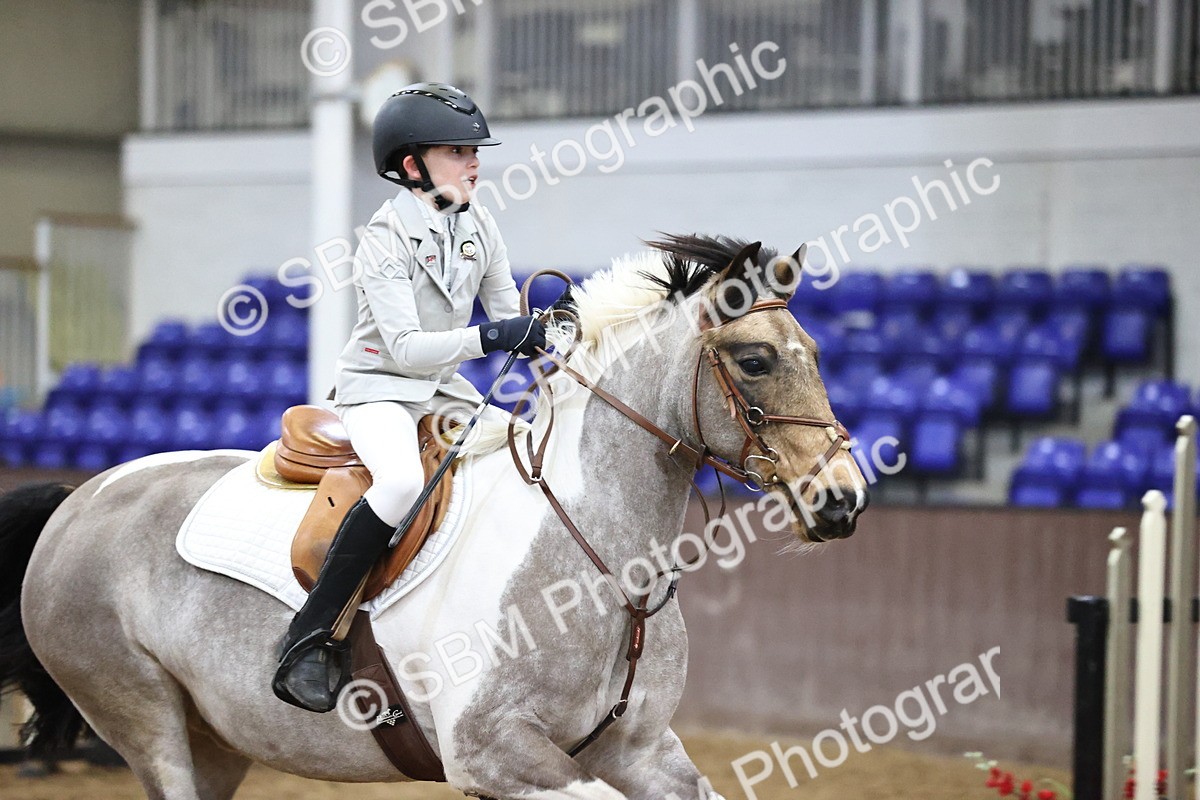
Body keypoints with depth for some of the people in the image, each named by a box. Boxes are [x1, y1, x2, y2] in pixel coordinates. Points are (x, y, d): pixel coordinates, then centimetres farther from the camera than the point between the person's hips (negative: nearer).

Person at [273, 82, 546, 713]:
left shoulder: (479, 229, 5)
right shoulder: (385, 238, -15)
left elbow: (506, 314, 10)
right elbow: (404, 348, -23)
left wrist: (535, 335, -12)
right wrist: (487, 339, -33)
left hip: (447, 390, 8)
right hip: (378, 385, -7)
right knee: (402, 480, -36)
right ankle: (308, 638, -31)